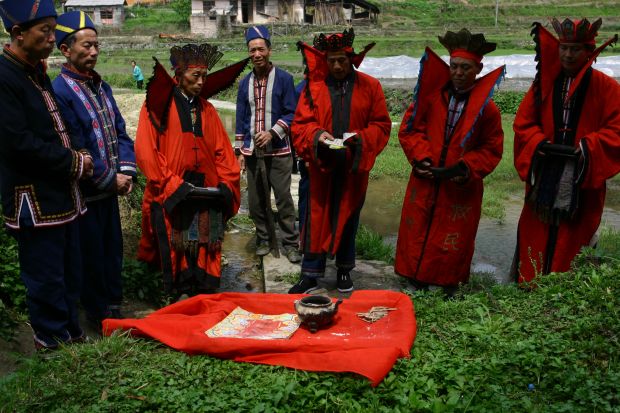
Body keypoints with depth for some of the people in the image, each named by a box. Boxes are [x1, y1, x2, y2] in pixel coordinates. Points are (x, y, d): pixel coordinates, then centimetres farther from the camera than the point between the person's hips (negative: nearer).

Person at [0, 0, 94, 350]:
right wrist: (74, 163, -13)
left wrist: (77, 156, 1)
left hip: (62, 194, 9)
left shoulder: (37, 72, 13)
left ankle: (73, 334, 33)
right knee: (46, 279, 4)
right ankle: (53, 343, 20)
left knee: (70, 273, 18)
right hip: (34, 200, -9)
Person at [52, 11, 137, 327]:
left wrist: (126, 171, -4)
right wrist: (110, 179, -14)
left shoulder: (101, 87, 9)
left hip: (109, 188, 7)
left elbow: (119, 132, 10)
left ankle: (113, 304, 33)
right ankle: (98, 313, 24)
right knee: (91, 254, 6)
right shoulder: (60, 91, -16)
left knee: (113, 247, 16)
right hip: (85, 193, -7)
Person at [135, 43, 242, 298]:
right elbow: (146, 151, -8)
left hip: (208, 197, 4)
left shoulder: (207, 109, 16)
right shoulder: (158, 105, 0)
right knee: (177, 259, 2)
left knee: (206, 258, 7)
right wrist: (172, 186, -13)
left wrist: (226, 184, 1)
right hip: (171, 198, -4)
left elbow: (222, 151, 13)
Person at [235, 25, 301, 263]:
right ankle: (264, 239, 25)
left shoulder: (284, 79, -2)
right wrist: (240, 150, 9)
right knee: (256, 201, 9)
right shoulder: (245, 83, 10)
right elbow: (241, 118, 12)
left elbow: (291, 113, -4)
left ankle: (290, 243, 10)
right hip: (252, 152, 4)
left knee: (284, 199, -2)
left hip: (278, 151, -4)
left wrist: (272, 133, -17)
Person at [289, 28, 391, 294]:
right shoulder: (313, 87, 1)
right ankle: (310, 275, 13)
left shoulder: (369, 87, 1)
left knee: (348, 219, 13)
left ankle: (344, 270, 29)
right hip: (322, 165, 0)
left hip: (353, 167, 1)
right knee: (316, 219, 2)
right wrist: (316, 135, -20)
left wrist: (361, 138, -17)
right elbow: (300, 125, 0)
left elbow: (382, 125, 2)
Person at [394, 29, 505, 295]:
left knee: (453, 241, 7)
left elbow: (492, 149, 1)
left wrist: (467, 168, -14)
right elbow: (409, 128, 4)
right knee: (417, 237, 9)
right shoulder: (431, 95, 0)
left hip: (461, 189, -1)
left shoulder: (486, 108, -3)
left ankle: (449, 290, 25)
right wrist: (421, 157, -11)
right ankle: (417, 288, 27)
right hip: (425, 183, 2)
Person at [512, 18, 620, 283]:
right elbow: (523, 123, 6)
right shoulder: (544, 82, 6)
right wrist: (541, 144, -11)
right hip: (544, 179, 3)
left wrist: (583, 149, -18)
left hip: (581, 182, -2)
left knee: (570, 244, 2)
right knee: (536, 240, 7)